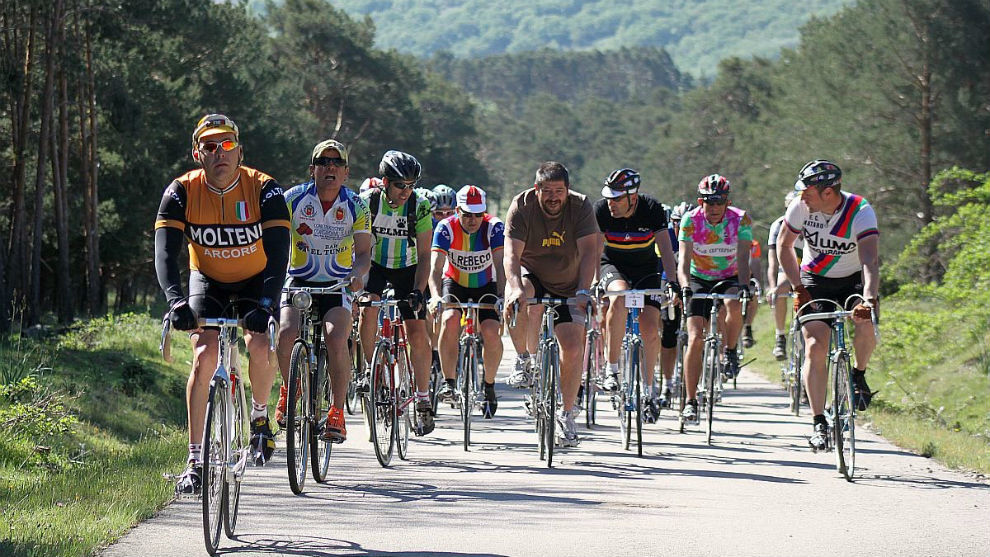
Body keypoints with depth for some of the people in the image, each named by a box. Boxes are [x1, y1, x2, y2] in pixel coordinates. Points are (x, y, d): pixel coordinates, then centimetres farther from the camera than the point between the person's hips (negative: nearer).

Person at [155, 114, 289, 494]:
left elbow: (279, 253, -31)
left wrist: (265, 304, -47)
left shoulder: (264, 189, -25)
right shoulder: (182, 192, -22)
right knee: (205, 355, -19)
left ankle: (259, 416, 6)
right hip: (207, 280, 1)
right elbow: (165, 252, -30)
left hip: (256, 281, -1)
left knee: (260, 345, -25)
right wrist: (175, 301, -48)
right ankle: (195, 460, -15)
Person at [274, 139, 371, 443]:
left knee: (336, 340, -26)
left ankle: (337, 414, -13)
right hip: (299, 281, 0)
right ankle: (289, 389, 4)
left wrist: (358, 273, -32)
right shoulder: (294, 199, -9)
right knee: (286, 334, -26)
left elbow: (363, 252, -9)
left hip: (338, 285, 0)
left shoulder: (356, 206, -7)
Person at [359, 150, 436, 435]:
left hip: (407, 269, 0)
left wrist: (417, 291, -32)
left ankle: (423, 400, -1)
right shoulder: (367, 202, -20)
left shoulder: (419, 207, -20)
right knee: (368, 308, -28)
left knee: (417, 333, -11)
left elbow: (424, 255, -20)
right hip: (375, 265, 0)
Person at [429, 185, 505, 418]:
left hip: (485, 285, 0)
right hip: (454, 283, 0)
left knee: (491, 332, -21)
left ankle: (489, 387, 2)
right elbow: (436, 268, -31)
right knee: (450, 319, -30)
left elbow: (501, 265, -30)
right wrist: (436, 296, -50)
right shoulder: (446, 228, -23)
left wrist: (502, 296, -47)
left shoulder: (494, 227, -23)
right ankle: (448, 382, -22)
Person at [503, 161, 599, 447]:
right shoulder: (522, 206, -20)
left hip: (567, 287, 1)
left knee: (573, 347, -10)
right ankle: (524, 362, -13)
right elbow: (512, 254, -29)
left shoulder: (581, 207, -18)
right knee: (518, 301, -36)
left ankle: (567, 415, 7)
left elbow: (588, 252, -27)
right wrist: (516, 288, -47)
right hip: (531, 276, -1)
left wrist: (583, 290, -43)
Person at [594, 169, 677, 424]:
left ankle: (649, 388, 10)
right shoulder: (601, 210, -22)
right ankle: (611, 369, -26)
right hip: (613, 266, -1)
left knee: (650, 329, -12)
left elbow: (665, 249, -22)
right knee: (619, 298, -35)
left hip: (646, 269, 1)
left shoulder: (653, 209, -22)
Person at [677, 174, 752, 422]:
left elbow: (743, 258, -27)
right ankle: (690, 401, -6)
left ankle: (731, 351, -6)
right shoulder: (691, 221, -17)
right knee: (695, 339, -14)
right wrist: (684, 286, -45)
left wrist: (743, 286, -45)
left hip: (730, 280, 0)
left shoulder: (740, 220, -17)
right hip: (699, 281, 0)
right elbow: (683, 260, -26)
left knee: (734, 306, -35)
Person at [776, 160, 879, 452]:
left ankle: (859, 376, -1)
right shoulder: (801, 207, -19)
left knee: (867, 323, -31)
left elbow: (869, 260, -39)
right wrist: (799, 289, -12)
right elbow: (784, 246, -4)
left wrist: (869, 299, -54)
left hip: (853, 280, -1)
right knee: (815, 346, -16)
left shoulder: (861, 211, -28)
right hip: (815, 280, 1)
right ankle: (819, 424, -12)